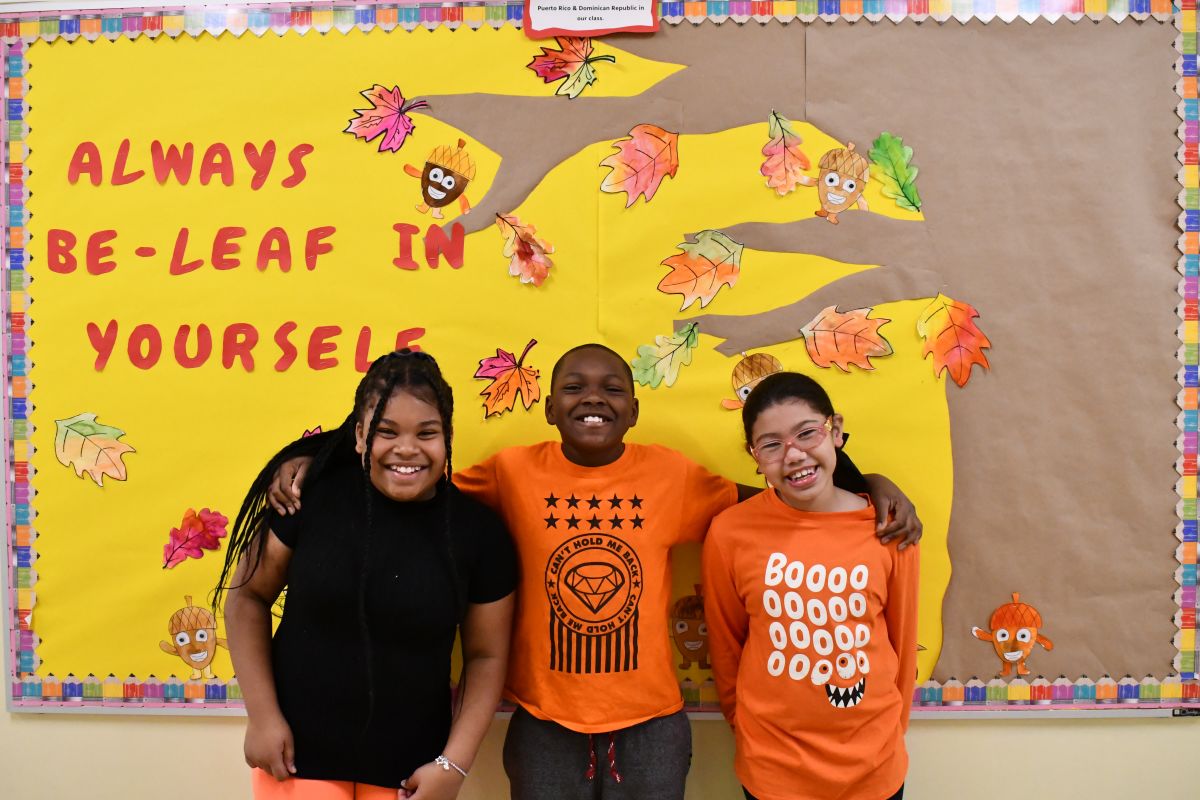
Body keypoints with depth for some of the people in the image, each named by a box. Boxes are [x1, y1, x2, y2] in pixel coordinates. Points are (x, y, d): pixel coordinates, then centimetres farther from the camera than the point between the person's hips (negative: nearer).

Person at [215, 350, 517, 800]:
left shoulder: (479, 531, -8)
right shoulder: (311, 493, -12)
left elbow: (486, 656, -1)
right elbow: (247, 597, -2)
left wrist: (454, 764, -7)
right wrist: (262, 716, -7)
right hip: (296, 754, -1)